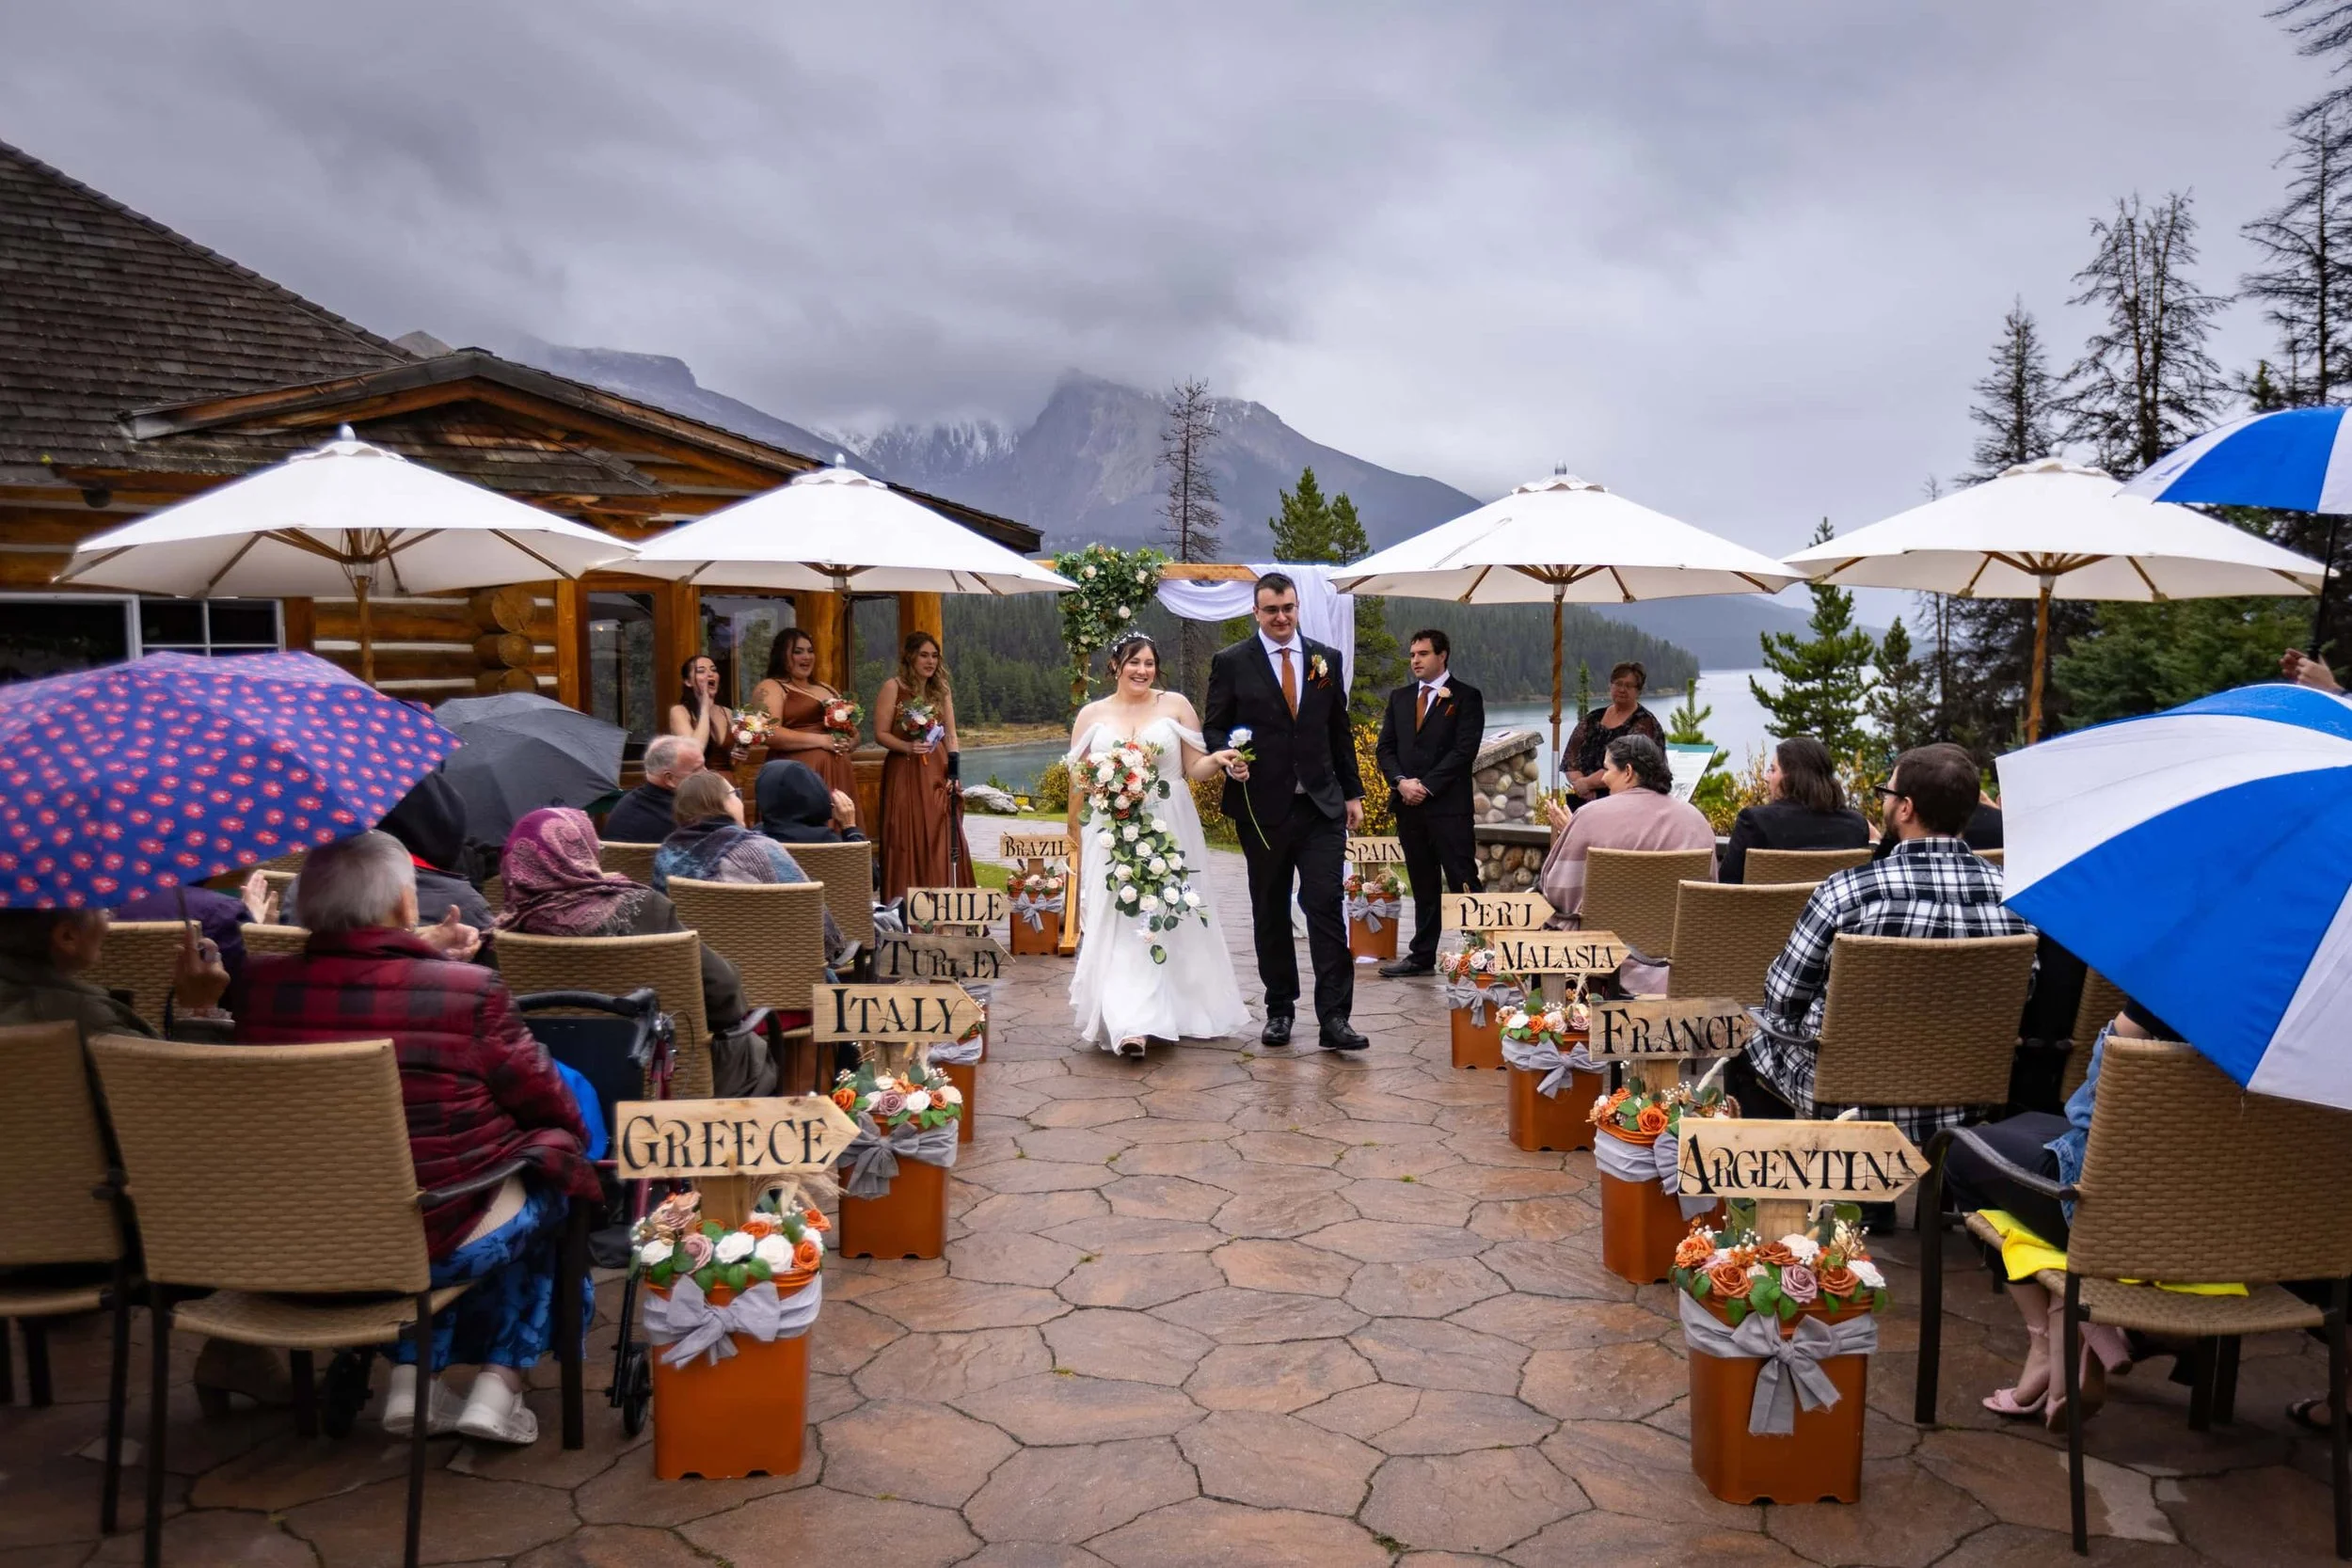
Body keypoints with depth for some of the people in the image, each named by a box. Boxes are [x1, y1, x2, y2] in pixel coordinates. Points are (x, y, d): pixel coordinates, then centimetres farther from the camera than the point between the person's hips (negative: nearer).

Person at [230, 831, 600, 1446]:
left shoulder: (259, 985, -7)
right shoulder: (469, 991, -20)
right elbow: (555, 1109, -6)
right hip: (435, 1244, -5)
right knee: (543, 1190, 24)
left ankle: (411, 1378, 24)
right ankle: (498, 1385, 20)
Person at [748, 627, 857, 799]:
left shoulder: (827, 689, 23)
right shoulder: (770, 688, 2)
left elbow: (854, 734, 23)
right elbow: (770, 734, -13)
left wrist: (846, 743, 0)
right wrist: (822, 740, -15)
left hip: (837, 773, 6)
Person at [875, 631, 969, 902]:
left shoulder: (942, 689, 12)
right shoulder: (893, 687, -2)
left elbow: (950, 735, 11)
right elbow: (880, 733, -5)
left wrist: (954, 773, 0)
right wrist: (907, 747, -22)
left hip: (937, 773, 4)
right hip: (905, 773, -4)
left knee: (941, 840, 2)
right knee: (907, 840, -3)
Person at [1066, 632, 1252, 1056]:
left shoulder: (1175, 705, 4)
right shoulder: (1092, 715, 7)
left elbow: (1194, 768, 5)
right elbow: (1077, 779, 11)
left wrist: (1218, 759, -15)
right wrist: (1084, 781, -11)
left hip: (1169, 832, 0)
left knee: (1166, 921, 2)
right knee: (1118, 925, -6)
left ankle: (1164, 1015, 11)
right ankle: (1129, 1024, -4)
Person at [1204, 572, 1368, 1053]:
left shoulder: (1326, 659, 9)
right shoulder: (1231, 663, 1)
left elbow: (1340, 731, 13)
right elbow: (1215, 729, 2)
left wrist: (1353, 793, 11)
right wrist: (1228, 758, -19)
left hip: (1322, 805, 1)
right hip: (1263, 807, -1)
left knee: (1326, 906, -8)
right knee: (1270, 911, 9)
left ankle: (1334, 1018, -6)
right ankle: (1279, 1009, 22)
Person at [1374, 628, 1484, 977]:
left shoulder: (1466, 697, 0)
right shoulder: (1399, 698, 16)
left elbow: (1465, 749, -9)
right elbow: (1385, 747, 12)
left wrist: (1427, 786, -14)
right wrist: (1401, 782, -6)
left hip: (1449, 805, -5)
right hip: (1408, 804, 5)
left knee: (1462, 883, -6)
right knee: (1423, 886, 11)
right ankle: (1423, 955, 17)